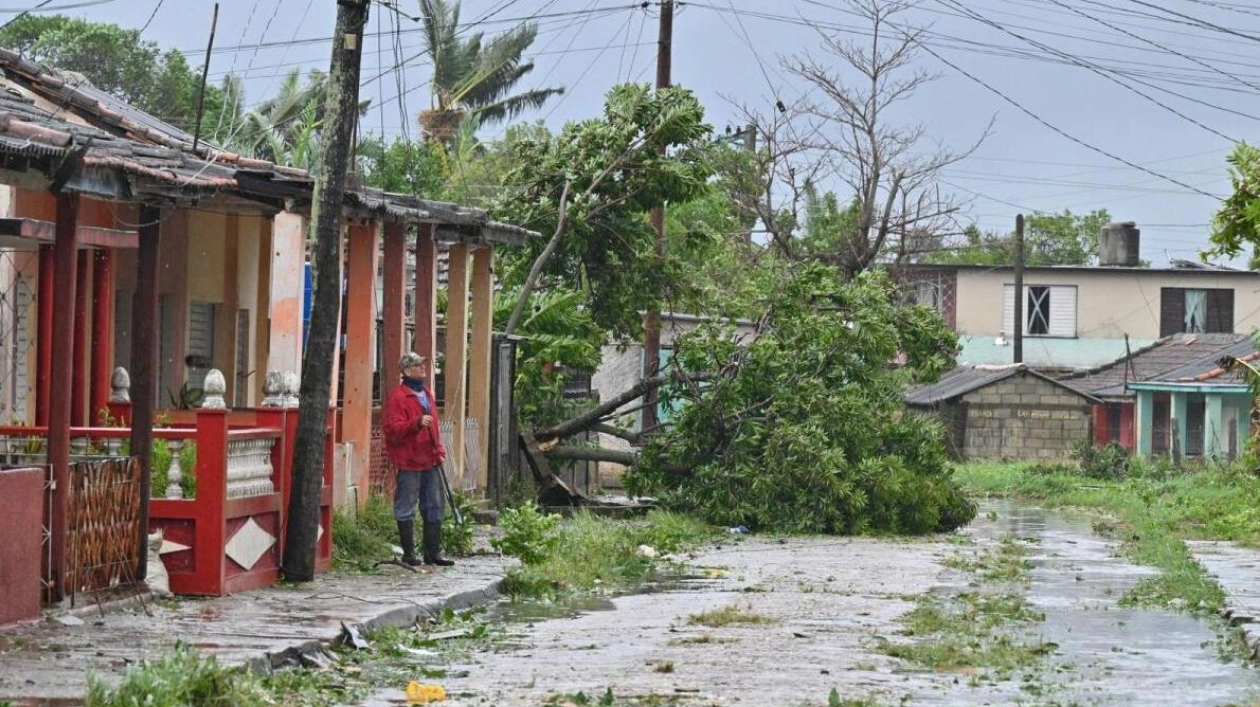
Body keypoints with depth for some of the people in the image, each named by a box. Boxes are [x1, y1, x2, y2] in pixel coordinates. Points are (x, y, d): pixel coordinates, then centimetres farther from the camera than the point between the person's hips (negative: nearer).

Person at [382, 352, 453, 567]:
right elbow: (392, 429, -19)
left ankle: (433, 552, 16)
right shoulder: (398, 397, -11)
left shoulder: (426, 393, 16)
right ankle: (409, 553, 5)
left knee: (434, 506, 10)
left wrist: (438, 449, 16)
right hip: (409, 461, -8)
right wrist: (417, 423, -30)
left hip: (430, 460, 8)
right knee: (406, 508, -1)